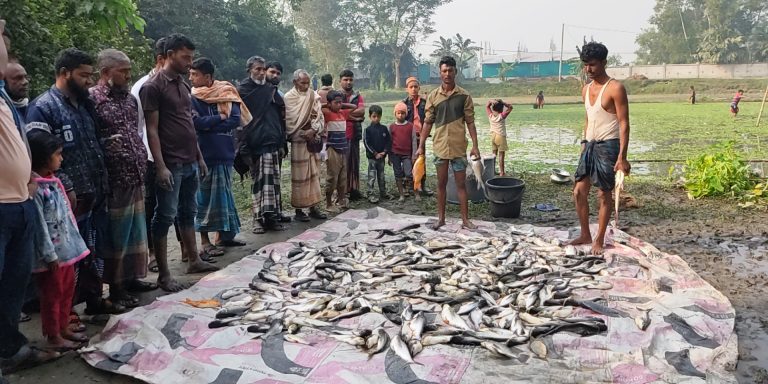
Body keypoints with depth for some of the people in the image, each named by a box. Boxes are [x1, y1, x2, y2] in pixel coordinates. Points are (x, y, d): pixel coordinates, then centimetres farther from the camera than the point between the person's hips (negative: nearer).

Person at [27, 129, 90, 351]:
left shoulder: (53, 181, 9)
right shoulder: (35, 188, -19)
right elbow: (40, 225, -20)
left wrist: (75, 245, 16)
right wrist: (50, 255, -19)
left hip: (67, 249, 9)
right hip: (52, 254, -9)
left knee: (67, 291, 18)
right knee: (52, 295, 5)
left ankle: (63, 328, 32)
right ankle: (53, 337, 17)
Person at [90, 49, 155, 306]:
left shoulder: (130, 98, 14)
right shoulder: (92, 98, -10)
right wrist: (107, 143, -22)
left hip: (136, 176, 7)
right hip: (114, 178, -7)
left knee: (135, 230, 15)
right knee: (116, 234, 2)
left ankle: (131, 277, 29)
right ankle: (116, 287, 14)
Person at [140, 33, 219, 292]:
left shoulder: (183, 86, 14)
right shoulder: (153, 87, -10)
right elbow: (152, 130, -14)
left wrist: (199, 157, 17)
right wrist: (160, 166, -19)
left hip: (190, 163, 8)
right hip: (171, 164, -8)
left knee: (188, 212, 17)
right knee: (165, 217, -2)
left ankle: (194, 260, 28)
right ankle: (163, 275, 5)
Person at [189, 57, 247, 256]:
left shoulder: (225, 92, 4)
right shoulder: (192, 96, -3)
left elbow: (236, 119, -6)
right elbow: (196, 122, -16)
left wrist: (209, 125, -13)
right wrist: (221, 117, -7)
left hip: (225, 152, 4)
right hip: (204, 155, -4)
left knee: (224, 194, 11)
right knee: (205, 197, 0)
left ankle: (222, 235, 24)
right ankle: (205, 241, 7)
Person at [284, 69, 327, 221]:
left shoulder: (313, 96, 9)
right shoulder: (289, 98, -3)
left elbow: (320, 117, 3)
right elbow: (290, 122, -8)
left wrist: (313, 131, -14)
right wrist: (306, 134, -12)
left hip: (313, 140, 4)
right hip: (298, 142, -4)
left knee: (314, 174, 7)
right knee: (299, 175, -2)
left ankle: (314, 207, 14)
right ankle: (299, 209, 5)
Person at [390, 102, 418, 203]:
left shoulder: (410, 126, 1)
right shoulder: (392, 127, 5)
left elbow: (414, 141, 3)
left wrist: (414, 155, 0)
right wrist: (390, 156, 7)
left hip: (407, 154, -2)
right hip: (395, 154, 2)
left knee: (409, 174, -10)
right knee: (398, 175, 6)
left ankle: (417, 193, 2)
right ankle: (401, 195, 13)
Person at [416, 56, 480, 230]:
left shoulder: (464, 95, -1)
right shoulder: (433, 96, 3)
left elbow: (470, 122, 0)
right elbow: (427, 122, 6)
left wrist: (475, 146, -5)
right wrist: (421, 146, 2)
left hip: (459, 146, -1)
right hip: (440, 146, 1)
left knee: (461, 183, 3)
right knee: (441, 183, 9)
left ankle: (465, 219, 11)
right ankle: (441, 218, 19)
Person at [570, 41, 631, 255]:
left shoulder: (615, 89, -12)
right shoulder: (586, 90, 11)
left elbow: (624, 123, -14)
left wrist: (622, 156, -20)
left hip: (608, 145, -7)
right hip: (589, 145, 7)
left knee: (604, 194, 1)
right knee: (579, 191, 7)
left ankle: (599, 240, 13)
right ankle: (585, 235, 21)